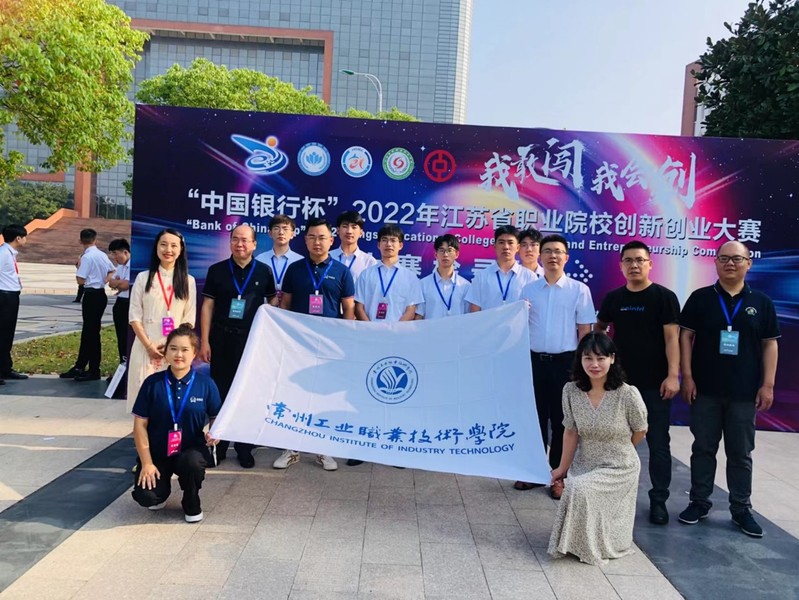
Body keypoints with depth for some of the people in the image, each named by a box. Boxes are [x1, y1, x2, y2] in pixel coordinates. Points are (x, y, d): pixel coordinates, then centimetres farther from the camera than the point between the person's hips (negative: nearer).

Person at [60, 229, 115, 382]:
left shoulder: (87, 257, -15)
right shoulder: (103, 255, 9)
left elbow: (80, 280, -15)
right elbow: (112, 271, 23)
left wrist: (79, 265, -1)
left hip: (91, 295, -8)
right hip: (101, 293, 8)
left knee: (91, 332, -2)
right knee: (88, 331, 13)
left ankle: (94, 370, 4)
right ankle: (79, 367, 21)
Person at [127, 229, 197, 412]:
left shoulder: (188, 281, 6)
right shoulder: (143, 278, 5)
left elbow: (189, 319, 4)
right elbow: (135, 316, 1)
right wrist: (149, 345, -9)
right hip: (146, 347, 0)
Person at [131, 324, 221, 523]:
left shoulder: (205, 384, -6)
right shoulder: (153, 382, -6)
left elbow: (215, 418, 5)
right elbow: (140, 424, -4)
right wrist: (146, 463, -9)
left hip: (190, 450, 0)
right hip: (157, 452, 1)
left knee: (192, 462, -36)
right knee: (145, 496, -22)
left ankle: (192, 504, -1)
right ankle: (162, 485, 20)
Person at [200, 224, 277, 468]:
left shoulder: (264, 271, 3)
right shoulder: (217, 270, 2)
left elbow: (272, 301, 11)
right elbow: (207, 306, 2)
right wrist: (204, 341, -4)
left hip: (252, 339, 0)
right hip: (222, 338, 0)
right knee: (220, 392, 5)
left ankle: (244, 448, 18)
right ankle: (218, 446, 17)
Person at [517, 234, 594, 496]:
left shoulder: (579, 290, -2)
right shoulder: (528, 290, 6)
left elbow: (585, 331, -2)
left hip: (565, 362, -2)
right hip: (535, 360, 3)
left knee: (561, 419, 7)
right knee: (535, 417, 11)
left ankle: (558, 475, 19)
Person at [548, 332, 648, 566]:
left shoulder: (628, 394, -20)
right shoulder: (571, 390, -11)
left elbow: (640, 431, -1)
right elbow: (571, 432, -1)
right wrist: (563, 467, 2)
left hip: (619, 468, -4)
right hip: (583, 466, 4)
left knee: (580, 490, -25)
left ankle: (589, 545, 1)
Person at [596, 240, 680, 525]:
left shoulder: (664, 297, -6)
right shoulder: (613, 298, 5)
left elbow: (672, 337, -12)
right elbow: (599, 328, 21)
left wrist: (673, 375, -19)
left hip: (655, 383, -3)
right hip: (620, 381, 4)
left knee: (658, 444, 4)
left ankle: (658, 500, 15)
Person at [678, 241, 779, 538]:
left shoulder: (761, 302, 4)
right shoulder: (700, 298, 1)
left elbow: (770, 344, 4)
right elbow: (686, 336, 0)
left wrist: (767, 385, -2)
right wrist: (687, 377, -6)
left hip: (744, 392, 1)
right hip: (705, 390, 0)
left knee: (741, 453, 9)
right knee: (703, 448, 9)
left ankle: (741, 508, 20)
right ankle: (699, 502, 21)